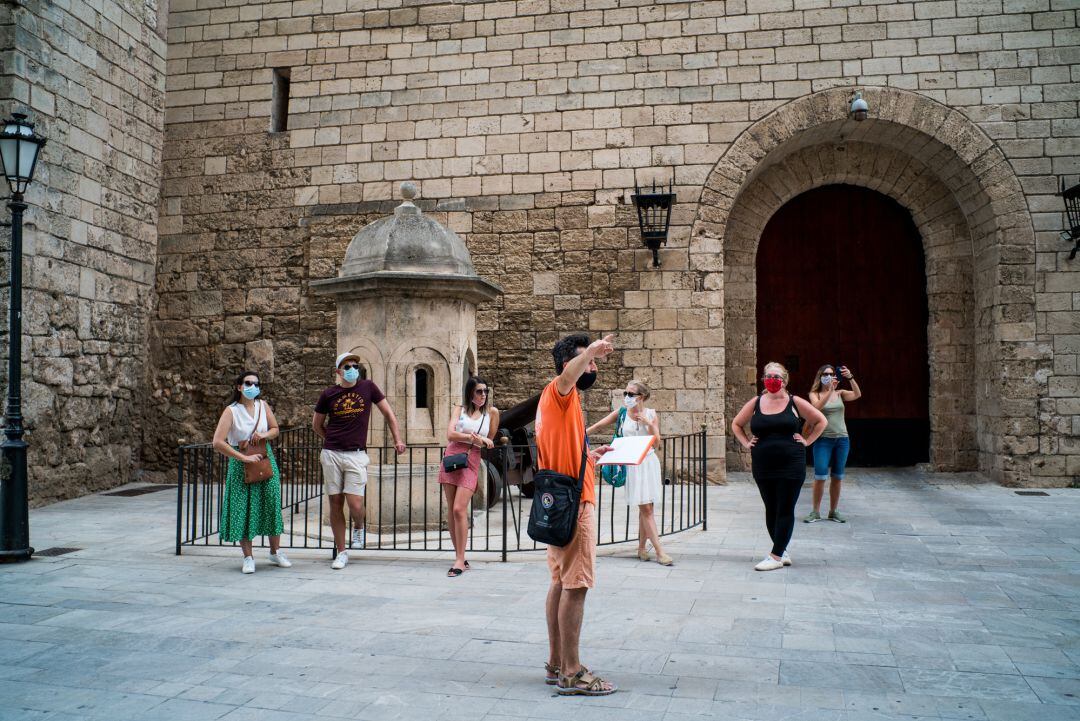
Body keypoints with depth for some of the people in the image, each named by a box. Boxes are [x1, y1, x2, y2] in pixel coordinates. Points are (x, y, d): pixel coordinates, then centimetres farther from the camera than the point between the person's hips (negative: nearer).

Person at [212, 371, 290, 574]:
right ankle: (248, 557, 13)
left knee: (272, 504, 5)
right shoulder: (231, 411, -11)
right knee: (243, 509, 0)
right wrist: (245, 458, -21)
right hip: (240, 464, -4)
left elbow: (275, 429, 15)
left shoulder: (263, 406, 2)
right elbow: (218, 443, -20)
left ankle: (275, 552, 21)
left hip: (266, 460, 4)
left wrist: (264, 435, -8)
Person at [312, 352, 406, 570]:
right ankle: (341, 552, 16)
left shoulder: (368, 387, 3)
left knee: (355, 505, -10)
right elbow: (317, 424, 19)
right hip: (331, 454, 1)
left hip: (356, 455, -1)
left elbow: (388, 413, 11)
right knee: (335, 503, 4)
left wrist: (397, 440, 7)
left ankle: (359, 527, 26)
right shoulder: (329, 394, 5)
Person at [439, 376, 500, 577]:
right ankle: (459, 558, 11)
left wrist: (480, 441, -3)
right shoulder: (460, 409, 9)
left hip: (471, 462, -2)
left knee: (459, 509, -15)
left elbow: (490, 441, 16)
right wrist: (474, 438, -11)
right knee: (452, 512, 2)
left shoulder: (491, 412, 9)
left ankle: (460, 560, -11)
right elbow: (450, 434, -4)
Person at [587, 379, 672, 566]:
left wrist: (648, 423, -13)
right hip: (633, 464, -2)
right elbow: (597, 425, 6)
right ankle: (659, 552, -7)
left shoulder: (651, 414, 3)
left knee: (645, 507, 5)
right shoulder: (622, 412, 1)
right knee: (646, 508, -7)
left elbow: (657, 442, 0)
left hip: (649, 462, 2)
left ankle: (642, 547, 18)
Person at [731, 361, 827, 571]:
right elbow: (736, 424, 19)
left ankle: (776, 556, 2)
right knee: (771, 510, 10)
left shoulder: (795, 402, 0)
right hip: (763, 467, 3)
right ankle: (782, 552, 23)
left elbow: (820, 421, 9)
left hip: (791, 466, -3)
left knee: (785, 511, -2)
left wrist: (807, 441, 1)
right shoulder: (756, 403, 7)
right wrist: (746, 443, 7)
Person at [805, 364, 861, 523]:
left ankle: (833, 511, 17)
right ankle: (816, 512, 3)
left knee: (837, 477, 8)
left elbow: (858, 395, -8)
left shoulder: (840, 394, 8)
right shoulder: (815, 394, 2)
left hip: (842, 439, 3)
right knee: (820, 476, -8)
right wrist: (830, 389, -26)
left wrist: (850, 377, -20)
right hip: (823, 439, -3)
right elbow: (817, 407, -19)